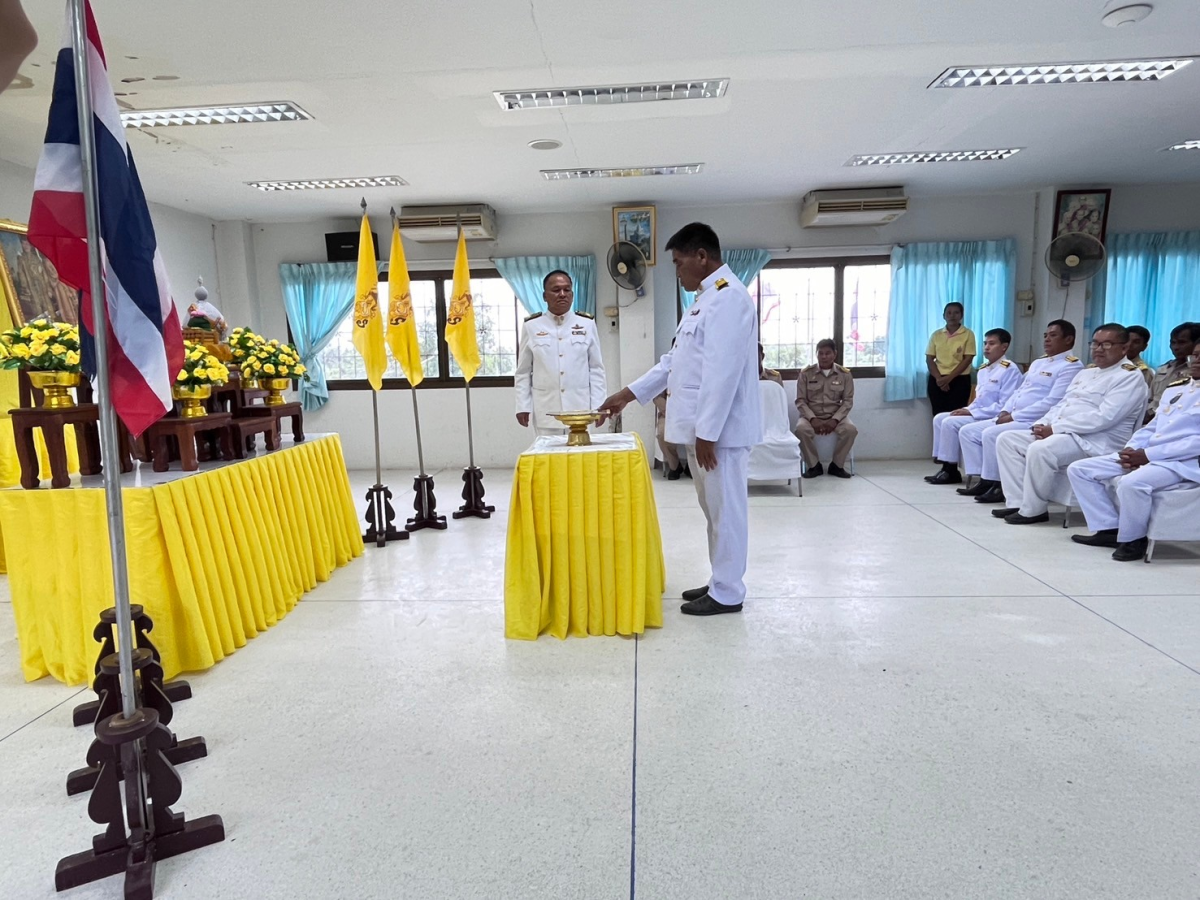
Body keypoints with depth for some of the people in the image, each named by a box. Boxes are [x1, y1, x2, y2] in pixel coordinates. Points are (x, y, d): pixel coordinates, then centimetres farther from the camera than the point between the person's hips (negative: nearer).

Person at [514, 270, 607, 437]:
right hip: (546, 410, 0)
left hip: (579, 407, 1)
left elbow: (596, 369, 6)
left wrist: (598, 405, 0)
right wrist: (522, 406, 1)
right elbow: (523, 372, 6)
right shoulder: (531, 326, 5)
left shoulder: (587, 324, 6)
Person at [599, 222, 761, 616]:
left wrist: (707, 432, -21)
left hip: (718, 428, -10)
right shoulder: (706, 298, 17)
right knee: (714, 510, 16)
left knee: (725, 510, 1)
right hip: (702, 426, 10)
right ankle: (720, 583, 28)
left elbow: (722, 371, -22)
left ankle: (727, 593, 13)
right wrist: (627, 394, 19)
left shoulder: (728, 296, -15)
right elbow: (675, 360, 21)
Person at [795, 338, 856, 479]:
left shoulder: (845, 374, 2)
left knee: (851, 429, -31)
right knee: (801, 429, -34)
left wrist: (835, 420, -18)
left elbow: (848, 401, -1)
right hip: (811, 416, -1)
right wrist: (813, 419, -19)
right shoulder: (806, 373, 0)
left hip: (836, 416, 1)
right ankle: (814, 465, -12)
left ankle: (837, 465, -8)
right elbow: (800, 400, -2)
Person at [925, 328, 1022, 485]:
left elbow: (1004, 407, -20)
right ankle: (945, 466, -1)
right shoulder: (983, 370, 16)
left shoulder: (1010, 370, -13)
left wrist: (972, 412, -20)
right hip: (977, 414, 10)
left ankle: (951, 471, -11)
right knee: (939, 418, 1)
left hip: (992, 418, -10)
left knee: (950, 422, -21)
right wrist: (967, 409, 0)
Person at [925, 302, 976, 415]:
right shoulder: (936, 335, 8)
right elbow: (929, 359, 5)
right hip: (937, 380, 3)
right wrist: (938, 378, -10)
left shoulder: (968, 334, 0)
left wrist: (948, 378, -13)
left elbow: (967, 359, -6)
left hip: (959, 380, -3)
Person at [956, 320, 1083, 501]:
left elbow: (1051, 403, -18)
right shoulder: (1037, 363, 21)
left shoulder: (1071, 366, -8)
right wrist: (1005, 412, 3)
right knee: (968, 431, 0)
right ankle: (983, 480, -1)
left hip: (1034, 422, -9)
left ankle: (995, 484, -15)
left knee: (990, 434, -29)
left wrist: (1014, 416, -18)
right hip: (1013, 418, 9)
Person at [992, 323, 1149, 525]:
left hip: (1094, 441, -10)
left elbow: (1104, 417, -20)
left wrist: (1055, 428, -20)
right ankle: (1018, 501, -6)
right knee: (1007, 439, -2)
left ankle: (1033, 510, -17)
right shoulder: (1087, 372, 21)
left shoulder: (1130, 377, -8)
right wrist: (1043, 424, 0)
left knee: (1039, 449, -35)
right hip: (1061, 433, 10)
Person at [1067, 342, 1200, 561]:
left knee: (1132, 483, -39)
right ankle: (1109, 529, 0)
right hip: (1143, 455, 8)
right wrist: (1131, 448, 1)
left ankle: (1132, 539, -12)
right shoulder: (1174, 389, 22)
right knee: (1079, 469, -3)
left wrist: (1148, 454, -18)